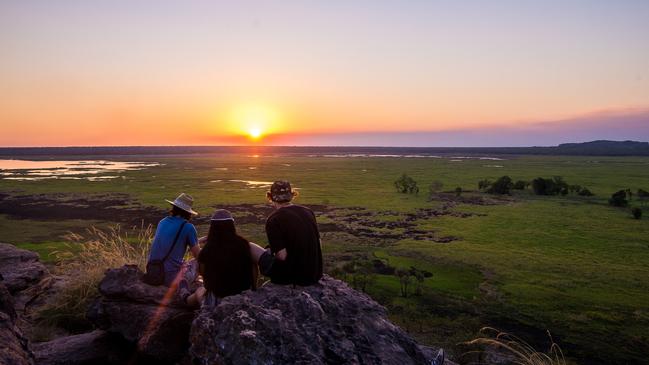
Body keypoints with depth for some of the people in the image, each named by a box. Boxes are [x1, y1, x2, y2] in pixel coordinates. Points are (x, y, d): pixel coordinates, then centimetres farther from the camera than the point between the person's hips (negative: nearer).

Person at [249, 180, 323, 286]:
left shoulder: (273, 220, -15)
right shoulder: (308, 212, 3)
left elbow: (282, 256, -20)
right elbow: (318, 243, 8)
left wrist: (271, 252, 3)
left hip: (293, 276, -6)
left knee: (250, 247, 8)